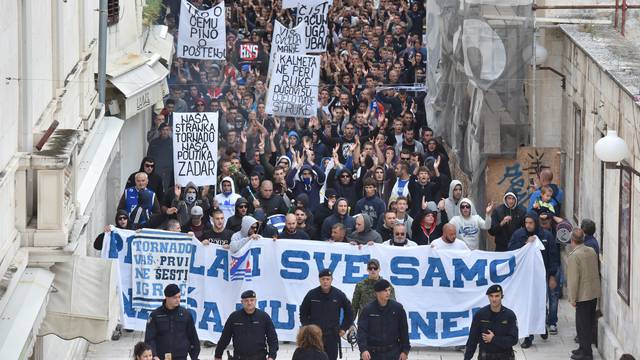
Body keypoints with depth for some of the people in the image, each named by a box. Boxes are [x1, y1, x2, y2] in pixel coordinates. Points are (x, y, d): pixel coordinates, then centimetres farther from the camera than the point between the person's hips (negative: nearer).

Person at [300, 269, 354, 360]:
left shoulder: (339, 295, 0)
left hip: (332, 336, 0)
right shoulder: (312, 294, -1)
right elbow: (303, 313, 12)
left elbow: (349, 312, 13)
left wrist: (344, 328, 8)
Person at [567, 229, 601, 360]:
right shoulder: (592, 251, 4)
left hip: (583, 295, -8)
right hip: (594, 293, 8)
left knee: (582, 324, 1)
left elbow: (574, 279, -19)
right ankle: (585, 348, 28)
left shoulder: (574, 256, -19)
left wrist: (573, 299, -12)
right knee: (589, 323, 17)